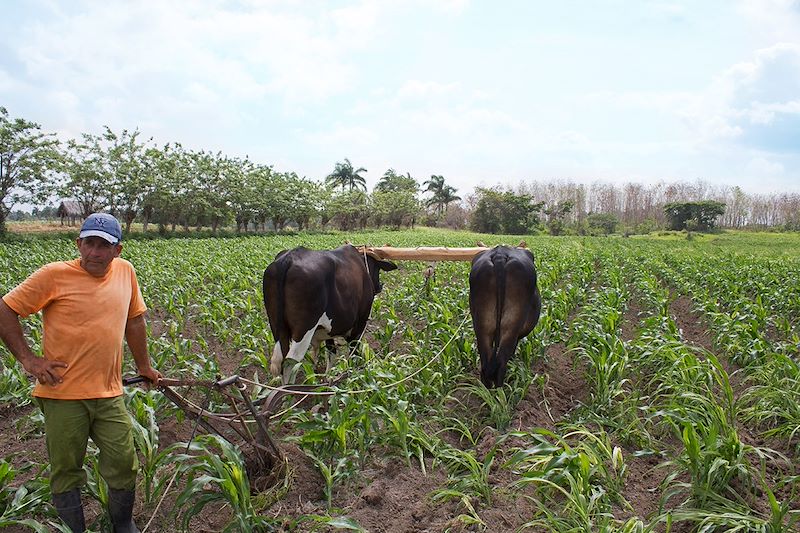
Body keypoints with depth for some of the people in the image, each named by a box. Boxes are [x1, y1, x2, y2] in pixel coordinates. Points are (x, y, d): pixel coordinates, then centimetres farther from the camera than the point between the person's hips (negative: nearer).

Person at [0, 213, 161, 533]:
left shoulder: (125, 271, 3)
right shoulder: (55, 275, -9)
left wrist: (144, 365, 21)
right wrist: (27, 359, -8)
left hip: (109, 394, 3)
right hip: (63, 394, -3)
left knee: (123, 464, 9)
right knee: (66, 471, 10)